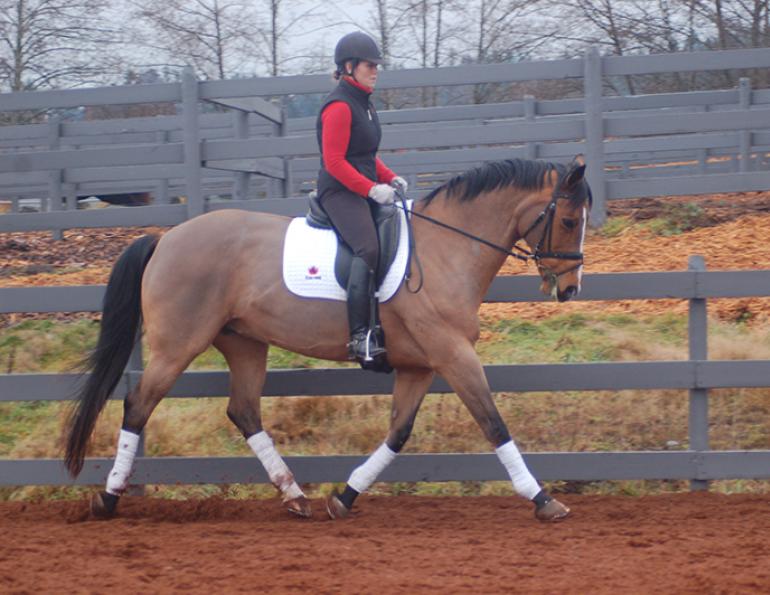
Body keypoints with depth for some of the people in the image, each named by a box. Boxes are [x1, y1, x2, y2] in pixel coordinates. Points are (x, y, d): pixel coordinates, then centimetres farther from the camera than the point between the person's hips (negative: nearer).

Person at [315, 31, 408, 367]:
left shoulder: (363, 103, 18)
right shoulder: (339, 107, -12)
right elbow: (334, 162, -18)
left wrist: (390, 178, 8)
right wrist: (372, 189, -21)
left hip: (365, 191, 10)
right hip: (340, 192, -10)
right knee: (368, 248, -29)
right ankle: (360, 336, -35)